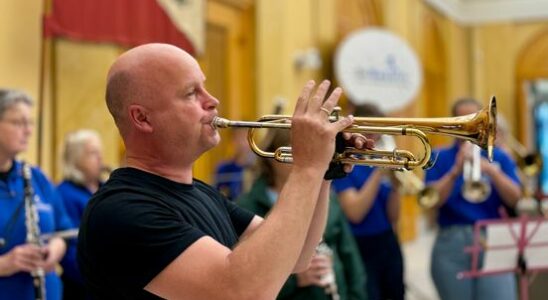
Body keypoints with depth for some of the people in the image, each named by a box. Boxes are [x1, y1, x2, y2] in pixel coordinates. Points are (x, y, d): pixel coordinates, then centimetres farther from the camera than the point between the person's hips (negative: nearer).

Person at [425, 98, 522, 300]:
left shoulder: (499, 157, 10)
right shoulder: (440, 158, 6)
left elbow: (515, 199, -2)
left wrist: (492, 171, -17)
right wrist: (455, 171, -19)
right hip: (452, 244, 0)